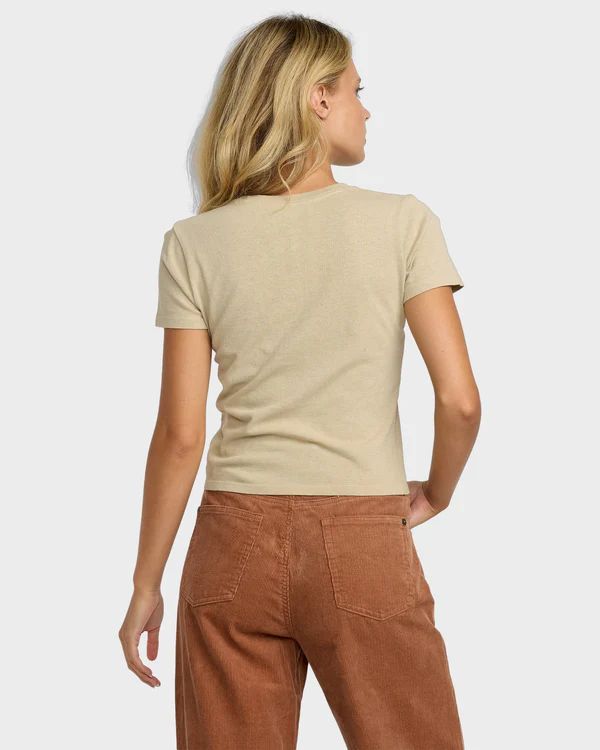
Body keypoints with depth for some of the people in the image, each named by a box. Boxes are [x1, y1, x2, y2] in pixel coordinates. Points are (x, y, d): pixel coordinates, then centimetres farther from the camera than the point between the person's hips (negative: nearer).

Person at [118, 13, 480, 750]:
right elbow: (459, 400, -10)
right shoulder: (401, 221, -4)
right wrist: (436, 494, 10)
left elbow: (180, 434, -2)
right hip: (365, 546, -2)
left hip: (236, 544, 2)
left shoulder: (194, 244, -1)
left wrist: (146, 583, 7)